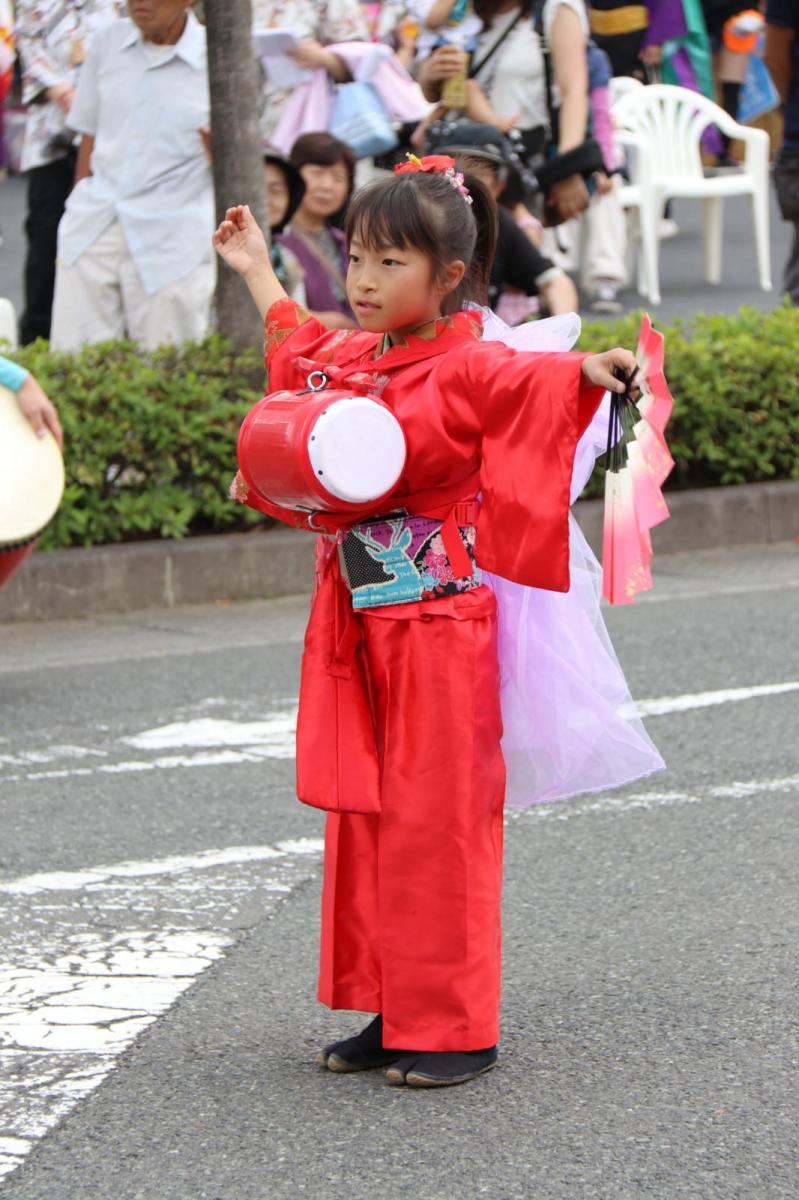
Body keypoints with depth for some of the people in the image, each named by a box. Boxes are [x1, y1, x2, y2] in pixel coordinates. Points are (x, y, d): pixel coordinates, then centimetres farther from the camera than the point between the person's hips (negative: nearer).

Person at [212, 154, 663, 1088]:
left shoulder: (468, 371, -12)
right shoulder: (348, 359, 9)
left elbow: (535, 380, -32)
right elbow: (296, 348, 33)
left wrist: (588, 369, -52)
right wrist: (258, 274, 42)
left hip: (439, 631, -7)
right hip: (356, 627, 7)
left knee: (436, 823, -4)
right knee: (362, 817, 10)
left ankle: (454, 1028, 3)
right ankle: (390, 1011, 18)